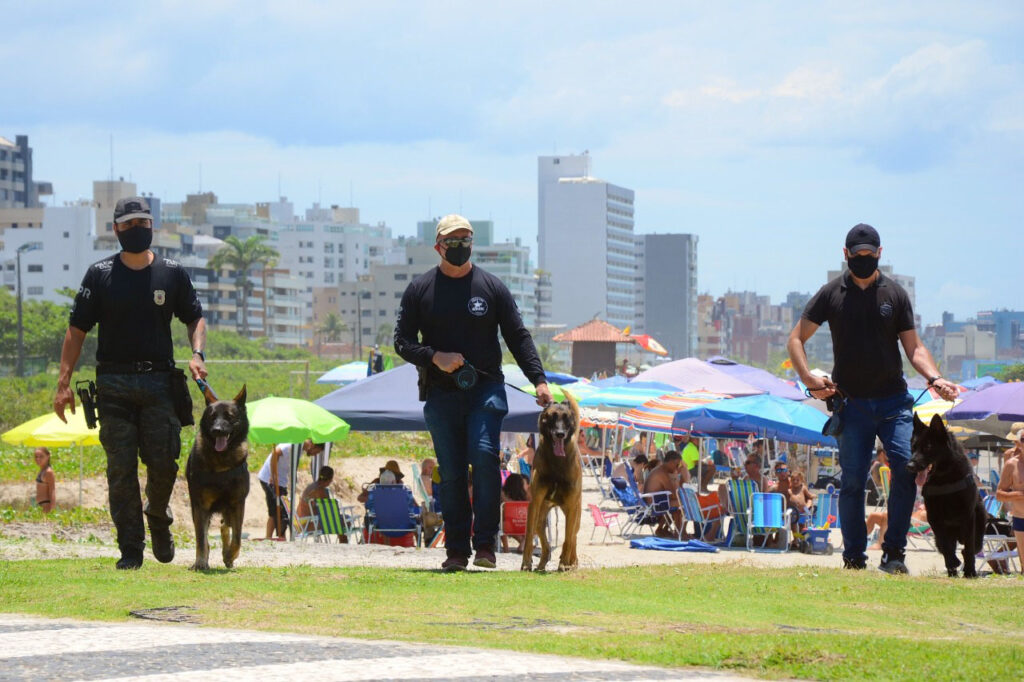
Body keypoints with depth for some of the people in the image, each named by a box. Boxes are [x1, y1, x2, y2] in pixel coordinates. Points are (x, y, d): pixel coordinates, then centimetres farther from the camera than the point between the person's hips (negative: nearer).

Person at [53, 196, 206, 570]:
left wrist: (197, 353, -2)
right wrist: (64, 382, -4)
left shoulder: (172, 273, 8)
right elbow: (77, 330, 4)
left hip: (160, 381, 1)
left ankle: (157, 516, 26)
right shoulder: (100, 275, 4)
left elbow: (195, 317, 18)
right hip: (114, 383, -1)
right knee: (121, 469, -3)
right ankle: (130, 549, 2)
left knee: (163, 463, -6)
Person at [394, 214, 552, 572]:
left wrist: (539, 379, -5)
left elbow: (518, 337, 7)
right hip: (441, 393, 1)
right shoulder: (419, 290, 7)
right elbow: (402, 341, 7)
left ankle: (485, 543, -14)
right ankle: (456, 550, 5)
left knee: (484, 456, -19)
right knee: (451, 472, 1)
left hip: (486, 389, -1)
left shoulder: (492, 287, 6)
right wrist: (434, 357, -12)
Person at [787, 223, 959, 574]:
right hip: (851, 403, 0)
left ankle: (894, 551, -8)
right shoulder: (831, 294, 6)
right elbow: (796, 339, 8)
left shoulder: (895, 294, 8)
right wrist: (810, 380, -7)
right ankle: (853, 558, 7)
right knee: (852, 481, -1)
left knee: (906, 466, -16)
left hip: (893, 400, 0)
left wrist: (934, 377, -11)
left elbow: (913, 347, 8)